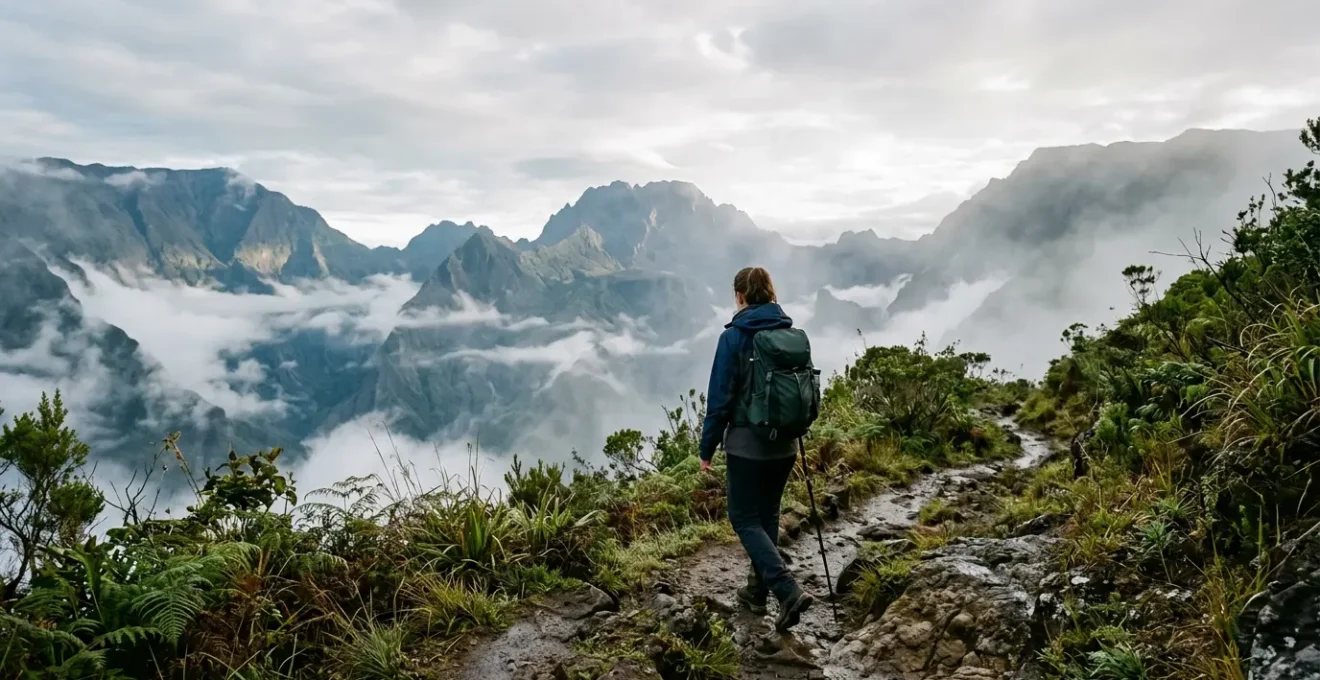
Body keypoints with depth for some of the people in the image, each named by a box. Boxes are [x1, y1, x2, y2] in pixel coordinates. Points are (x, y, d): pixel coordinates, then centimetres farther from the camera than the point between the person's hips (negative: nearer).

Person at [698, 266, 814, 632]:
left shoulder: (734, 336, -14)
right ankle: (757, 590, 29)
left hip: (748, 444, -6)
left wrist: (707, 448, -3)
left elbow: (720, 396, -13)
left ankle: (789, 591, -9)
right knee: (767, 515, 19)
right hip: (785, 444, 6)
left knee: (745, 519, 5)